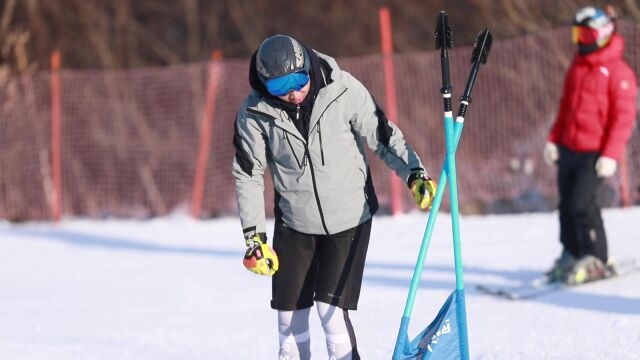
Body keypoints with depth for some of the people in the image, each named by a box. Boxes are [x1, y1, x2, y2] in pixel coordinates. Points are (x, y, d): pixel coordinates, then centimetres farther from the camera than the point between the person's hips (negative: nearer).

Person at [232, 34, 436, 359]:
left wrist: (414, 173, -18)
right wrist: (253, 235, -7)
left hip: (349, 217, -2)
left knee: (331, 309, -10)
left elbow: (382, 135, -6)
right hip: (294, 222, 2)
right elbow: (248, 175, -3)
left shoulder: (344, 89, -17)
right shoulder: (255, 113, -12)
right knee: (290, 313, 6)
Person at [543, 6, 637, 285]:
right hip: (569, 149, 7)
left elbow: (623, 117, -13)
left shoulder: (618, 72, -10)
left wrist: (611, 155, -19)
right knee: (567, 204, 8)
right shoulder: (576, 68, 13)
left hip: (595, 154, -7)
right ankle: (571, 255, 21)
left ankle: (596, 260, -2)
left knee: (582, 204, -14)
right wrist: (553, 140, 12)